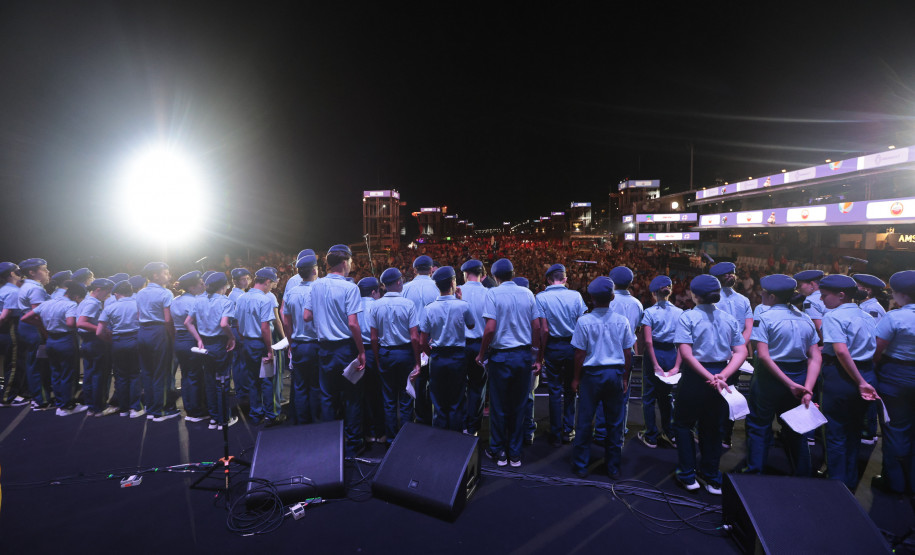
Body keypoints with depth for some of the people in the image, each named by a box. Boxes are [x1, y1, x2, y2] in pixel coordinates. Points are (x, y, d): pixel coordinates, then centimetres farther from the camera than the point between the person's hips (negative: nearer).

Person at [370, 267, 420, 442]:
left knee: (389, 400, 13)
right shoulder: (408, 304, -11)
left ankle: (391, 439, 21)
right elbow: (414, 338, -13)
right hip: (405, 352, -2)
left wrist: (378, 360, 8)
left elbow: (373, 338, -2)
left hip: (385, 354, 3)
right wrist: (417, 362, -5)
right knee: (406, 400, 8)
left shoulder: (376, 305, -3)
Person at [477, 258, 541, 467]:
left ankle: (498, 452, 22)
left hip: (501, 355, -3)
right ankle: (515, 454, 22)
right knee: (518, 406, 13)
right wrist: (537, 358, 10)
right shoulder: (527, 293, 4)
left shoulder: (493, 293, -8)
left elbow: (490, 328, -17)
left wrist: (482, 354, -4)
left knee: (499, 407, 10)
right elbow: (537, 327, 3)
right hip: (524, 355, 4)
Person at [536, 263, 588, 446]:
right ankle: (568, 431, 22)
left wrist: (541, 353, -3)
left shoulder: (541, 297, -9)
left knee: (555, 391, 7)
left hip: (553, 346, -2)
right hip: (573, 346, 2)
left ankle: (556, 434, 14)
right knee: (570, 390, 14)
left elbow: (544, 329, -12)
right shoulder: (576, 295, -3)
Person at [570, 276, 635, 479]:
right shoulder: (622, 321, -2)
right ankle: (613, 468, 22)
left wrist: (576, 378, 3)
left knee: (584, 421, 8)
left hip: (592, 373, -2)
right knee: (615, 422, 13)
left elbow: (580, 354, -9)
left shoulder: (584, 321, -11)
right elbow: (628, 353, 3)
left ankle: (581, 466, 18)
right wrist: (625, 378, 14)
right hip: (615, 373, 3)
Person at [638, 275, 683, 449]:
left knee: (649, 397, 9)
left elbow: (648, 341, -15)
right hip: (671, 354, 3)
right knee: (666, 395, 18)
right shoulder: (679, 313, 1)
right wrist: (677, 366, -7)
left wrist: (656, 365, -13)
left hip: (654, 354, -3)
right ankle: (671, 435, 24)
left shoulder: (649, 312, -8)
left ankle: (651, 437, 16)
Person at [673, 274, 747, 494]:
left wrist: (709, 377, -20)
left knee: (683, 424, 13)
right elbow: (741, 352, -4)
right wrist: (722, 376, -13)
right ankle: (713, 479, 26)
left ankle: (688, 476, 16)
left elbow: (686, 354, -20)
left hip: (695, 377, -5)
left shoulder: (688, 317, -11)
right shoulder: (729, 319, 4)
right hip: (720, 376, 5)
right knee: (713, 428, 17)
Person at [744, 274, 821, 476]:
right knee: (795, 430, 18)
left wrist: (790, 383, -18)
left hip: (770, 378, -5)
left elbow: (764, 356, -20)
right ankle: (803, 477, 29)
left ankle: (754, 476, 12)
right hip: (799, 375, 6)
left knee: (759, 428, 6)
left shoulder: (765, 318, -12)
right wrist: (807, 388, -8)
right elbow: (815, 357, -1)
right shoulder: (806, 319, 5)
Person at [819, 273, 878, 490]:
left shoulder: (833, 316, -15)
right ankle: (851, 482, 33)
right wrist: (865, 379, 13)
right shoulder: (868, 317, 9)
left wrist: (860, 383, -21)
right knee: (854, 432, 20)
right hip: (868, 373, 8)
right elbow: (876, 350, 10)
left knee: (836, 435, 5)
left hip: (840, 376, -7)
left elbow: (841, 352, -25)